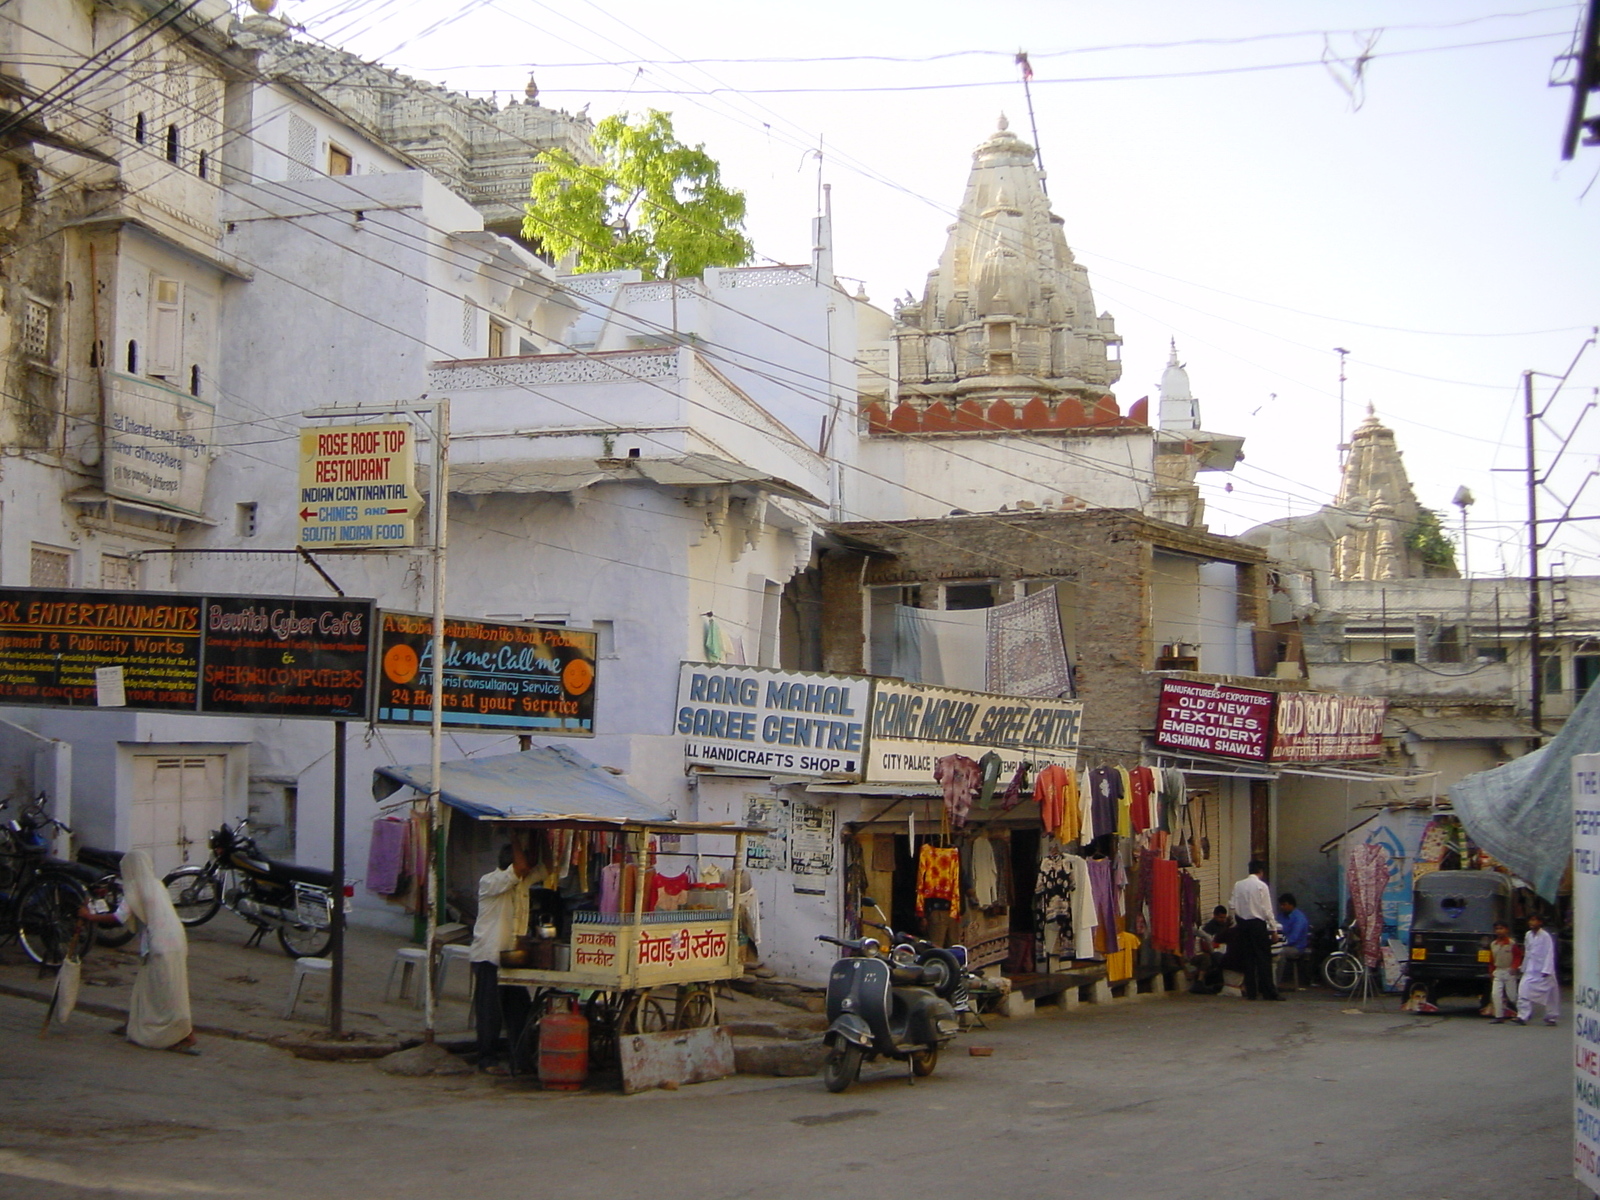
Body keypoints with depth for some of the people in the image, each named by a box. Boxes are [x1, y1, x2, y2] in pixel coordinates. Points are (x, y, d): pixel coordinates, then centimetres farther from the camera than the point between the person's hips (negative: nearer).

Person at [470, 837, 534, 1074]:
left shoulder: (522, 883, 11)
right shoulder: (489, 882, -13)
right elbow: (520, 868, -25)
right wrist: (516, 842, -14)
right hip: (489, 957, -7)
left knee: (519, 1010, 7)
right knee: (490, 1012, -2)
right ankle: (488, 1060, 6)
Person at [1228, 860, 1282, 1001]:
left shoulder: (1238, 885, 4)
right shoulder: (1261, 886, -9)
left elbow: (1232, 905, 3)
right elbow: (1267, 909, -9)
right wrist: (1274, 928, -4)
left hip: (1242, 924, 5)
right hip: (1258, 923, -5)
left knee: (1248, 958, 8)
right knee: (1264, 958, 0)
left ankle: (1250, 992, 8)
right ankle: (1268, 992, -2)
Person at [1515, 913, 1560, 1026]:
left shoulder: (1545, 936, -12)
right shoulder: (1528, 935, 7)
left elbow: (1549, 954, -13)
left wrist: (1546, 970, -17)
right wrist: (1524, 967, 15)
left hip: (1543, 970, -5)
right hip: (1530, 970, 5)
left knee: (1550, 995, 6)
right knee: (1523, 989, -11)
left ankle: (1551, 1018, 21)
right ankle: (1523, 1016, -13)